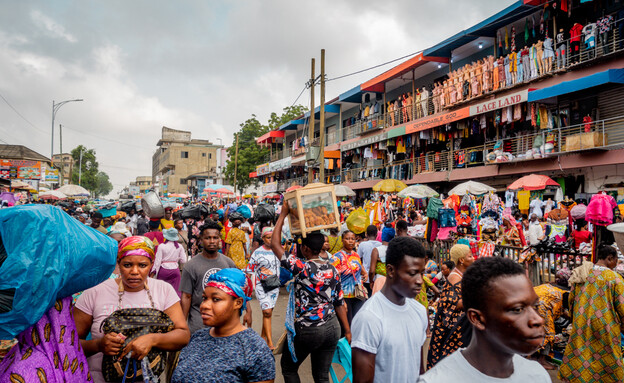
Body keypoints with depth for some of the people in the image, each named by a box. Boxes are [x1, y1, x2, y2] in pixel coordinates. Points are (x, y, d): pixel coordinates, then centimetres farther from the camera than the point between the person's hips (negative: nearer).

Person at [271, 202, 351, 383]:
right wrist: (347, 331, 14)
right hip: (332, 329, 6)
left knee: (288, 367, 20)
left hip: (307, 330, -5)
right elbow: (339, 303, 5)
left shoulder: (302, 267, -18)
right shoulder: (333, 270, 0)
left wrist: (283, 214, -7)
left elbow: (274, 244, -12)